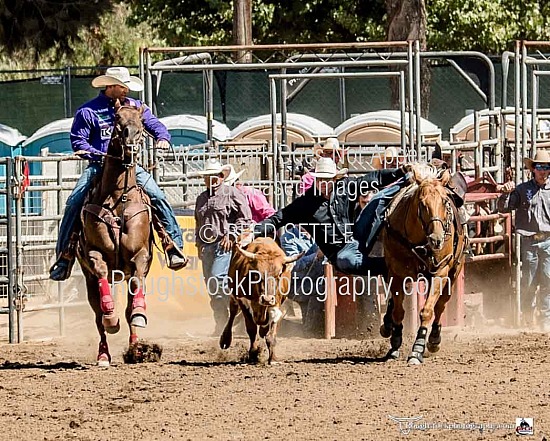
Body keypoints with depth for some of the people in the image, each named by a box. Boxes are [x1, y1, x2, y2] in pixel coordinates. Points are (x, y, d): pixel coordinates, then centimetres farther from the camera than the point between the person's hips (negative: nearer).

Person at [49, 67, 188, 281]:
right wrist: (98, 155, -18)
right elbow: (77, 141, -3)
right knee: (74, 203, -18)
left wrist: (162, 138, -13)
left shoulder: (135, 107, 9)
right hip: (98, 166, -2)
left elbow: (155, 125, 11)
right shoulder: (88, 111, 0)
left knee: (158, 197, -18)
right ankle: (64, 257, -10)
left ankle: (174, 247, -11)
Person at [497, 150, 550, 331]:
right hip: (529, 240, -1)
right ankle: (527, 318, 20)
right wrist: (505, 194, -15)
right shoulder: (522, 190, 2)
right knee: (528, 282, 4)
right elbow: (503, 208, 0)